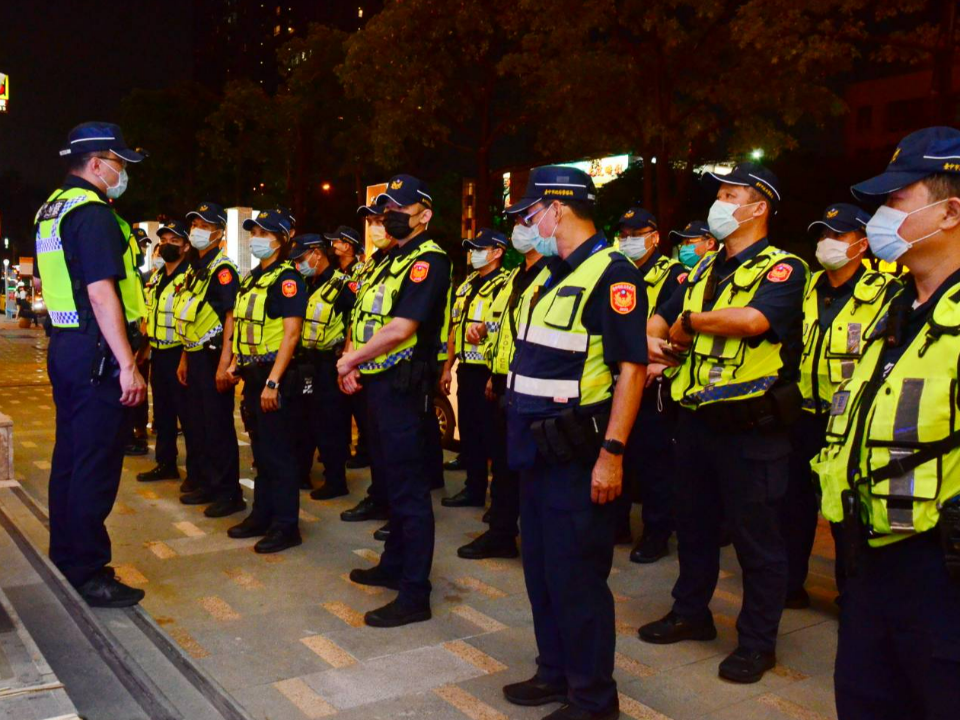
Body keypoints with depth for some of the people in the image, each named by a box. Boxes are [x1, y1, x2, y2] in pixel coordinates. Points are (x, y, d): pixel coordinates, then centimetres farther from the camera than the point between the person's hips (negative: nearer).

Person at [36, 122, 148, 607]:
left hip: (65, 346, 10)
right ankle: (89, 575, 3)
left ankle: (66, 562, 29)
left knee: (70, 458, 17)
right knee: (96, 467, -4)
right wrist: (127, 365, -23)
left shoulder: (52, 209, 17)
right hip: (97, 353, -10)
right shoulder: (93, 212, -14)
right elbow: (101, 293, -22)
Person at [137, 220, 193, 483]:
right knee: (162, 412, 15)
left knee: (187, 413, -3)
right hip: (158, 353, 9)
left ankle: (196, 471, 5)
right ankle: (166, 464, 26)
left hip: (179, 353, -8)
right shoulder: (155, 277, 14)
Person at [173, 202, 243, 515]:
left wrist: (224, 363, -25)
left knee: (218, 426, -5)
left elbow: (231, 316, -20)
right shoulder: (194, 269, 16)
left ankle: (228, 492, 3)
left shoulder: (221, 269, -12)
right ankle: (206, 483, 27)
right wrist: (184, 358, 19)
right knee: (196, 424, 15)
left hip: (213, 356, -9)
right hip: (195, 356, 9)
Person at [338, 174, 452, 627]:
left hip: (403, 385, -10)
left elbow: (401, 328, -23)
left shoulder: (428, 260, -13)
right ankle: (393, 565, 34)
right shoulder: (390, 261, 18)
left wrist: (350, 359, -13)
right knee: (391, 480, 19)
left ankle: (414, 594, 2)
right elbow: (367, 319, 19)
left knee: (409, 488, -5)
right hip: (377, 382, 10)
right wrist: (353, 366, 3)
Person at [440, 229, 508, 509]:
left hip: (489, 371, -8)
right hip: (466, 369, 8)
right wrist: (447, 367, 14)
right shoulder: (465, 286, 15)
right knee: (469, 432, 13)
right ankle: (474, 489, 24)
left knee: (494, 434, -1)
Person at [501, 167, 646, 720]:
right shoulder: (552, 274, 14)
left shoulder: (611, 274, -14)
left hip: (578, 455, -9)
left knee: (578, 579, 1)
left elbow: (632, 366, -20)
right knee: (541, 571, 18)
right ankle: (555, 673, 34)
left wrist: (612, 453, -23)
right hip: (538, 450, 9)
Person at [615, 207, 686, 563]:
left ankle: (657, 533, 11)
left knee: (654, 460, 0)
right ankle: (616, 523, 27)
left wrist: (662, 362, -24)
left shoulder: (673, 275, -5)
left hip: (651, 384, -7)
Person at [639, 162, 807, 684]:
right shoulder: (703, 270, 15)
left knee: (756, 537, 5)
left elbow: (754, 318, -28)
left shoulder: (781, 268, -8)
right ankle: (691, 613, 36)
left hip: (750, 425, -7)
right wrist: (651, 337, -5)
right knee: (692, 524, 19)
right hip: (696, 418, 7)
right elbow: (660, 316, 19)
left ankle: (758, 641, 19)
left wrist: (688, 321, -15)